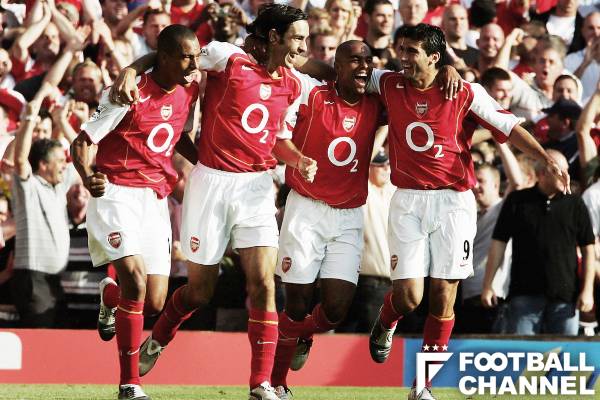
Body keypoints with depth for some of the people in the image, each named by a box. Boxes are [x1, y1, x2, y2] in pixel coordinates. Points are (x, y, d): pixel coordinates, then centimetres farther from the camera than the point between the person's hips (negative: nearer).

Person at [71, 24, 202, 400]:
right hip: (117, 195, -6)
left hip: (155, 199, 6)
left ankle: (110, 297, 40)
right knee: (135, 279, -24)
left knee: (155, 302, 1)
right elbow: (82, 142, -12)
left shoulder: (189, 93, 5)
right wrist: (88, 177, -31)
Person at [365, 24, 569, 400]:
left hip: (453, 202, -1)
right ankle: (385, 323, 31)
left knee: (443, 296, -2)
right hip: (408, 200, 1)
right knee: (408, 296, -7)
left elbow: (508, 126, 1)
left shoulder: (466, 93, -4)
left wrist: (546, 158, -9)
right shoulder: (390, 85, 3)